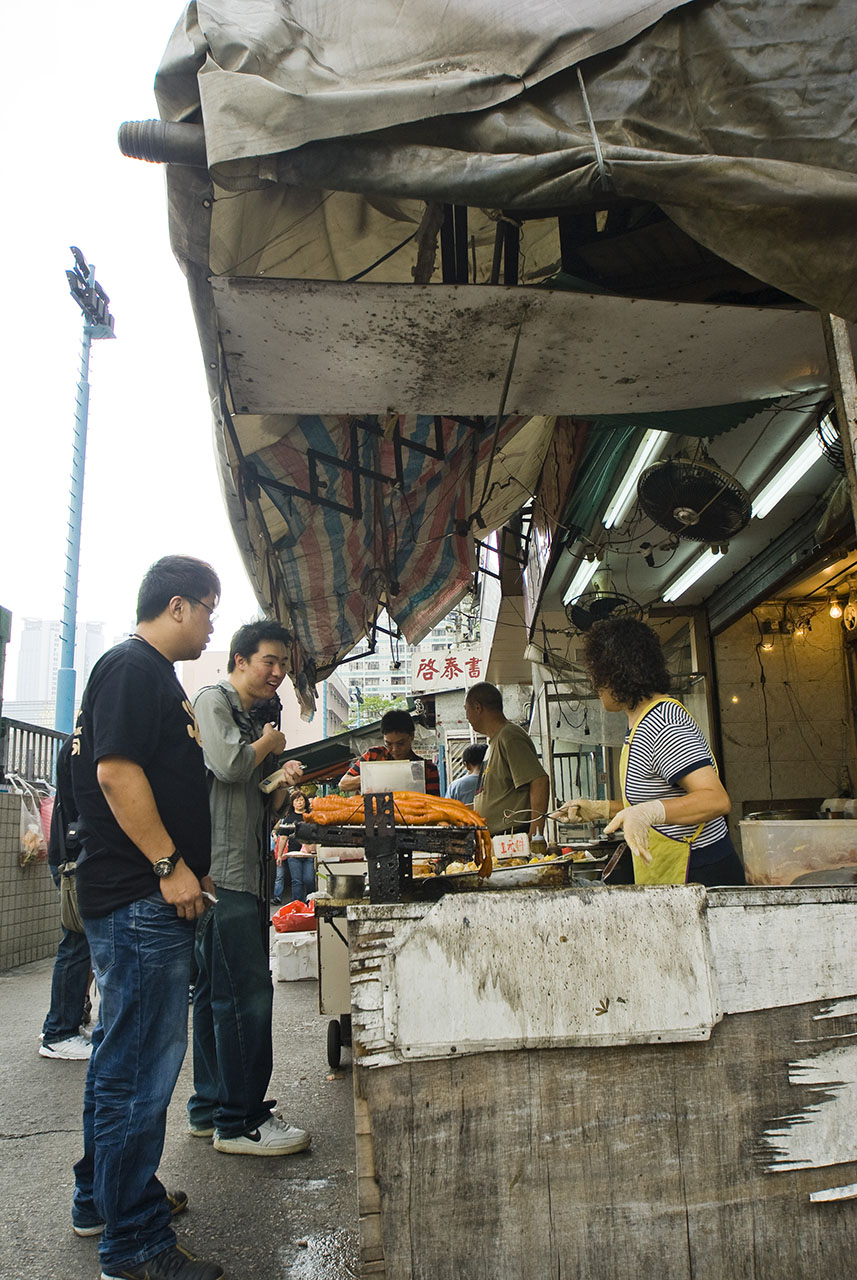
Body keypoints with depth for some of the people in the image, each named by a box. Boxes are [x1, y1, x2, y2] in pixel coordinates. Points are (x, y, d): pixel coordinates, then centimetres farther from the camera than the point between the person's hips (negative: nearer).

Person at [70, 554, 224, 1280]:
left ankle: (101, 1197, 35)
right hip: (141, 899, -11)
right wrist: (170, 865, -21)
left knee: (124, 1056, 20)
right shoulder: (132, 667, -13)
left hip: (148, 900, 11)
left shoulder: (152, 674, 19)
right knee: (141, 1066, -3)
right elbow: (115, 770, -22)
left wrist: (192, 867, 25)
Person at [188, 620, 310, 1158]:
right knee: (247, 992, -8)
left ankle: (210, 1109, 23)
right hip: (222, 867, -9)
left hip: (250, 868, 9)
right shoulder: (213, 700, -3)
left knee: (218, 990, 14)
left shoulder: (261, 714, 23)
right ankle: (239, 1122, 0)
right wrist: (269, 744, -2)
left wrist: (284, 782, 5)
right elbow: (228, 764, -20)